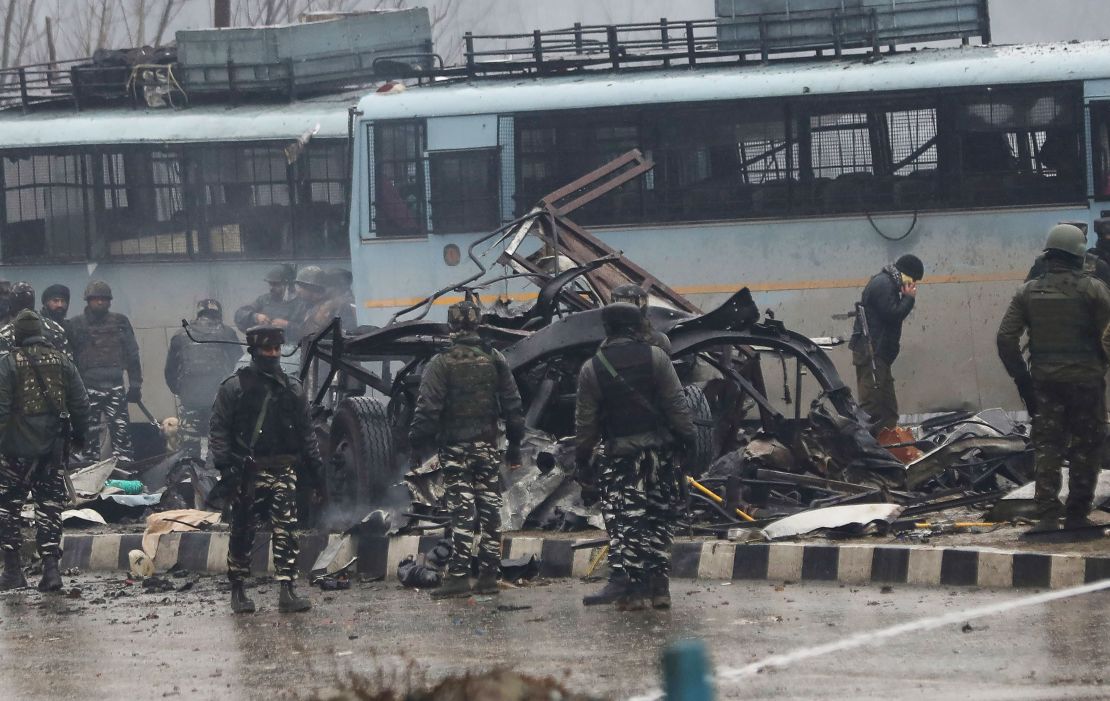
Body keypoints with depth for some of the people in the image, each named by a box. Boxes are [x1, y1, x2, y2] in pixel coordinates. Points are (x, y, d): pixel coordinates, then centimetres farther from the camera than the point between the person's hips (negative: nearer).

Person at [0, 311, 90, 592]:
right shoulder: (61, 361, 4)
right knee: (50, 505, 8)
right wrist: (79, 434, 18)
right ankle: (50, 567, -1)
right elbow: (80, 402, 6)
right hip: (53, 446, 3)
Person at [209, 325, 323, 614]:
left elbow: (306, 431, 20)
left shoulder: (293, 389, 13)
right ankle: (238, 591, 13)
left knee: (286, 530, -7)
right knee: (243, 532, 3)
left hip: (284, 470, 3)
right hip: (247, 471, -3)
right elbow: (218, 429, -2)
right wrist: (224, 464, -11)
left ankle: (287, 591, -8)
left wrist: (314, 464, 15)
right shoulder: (234, 387, 0)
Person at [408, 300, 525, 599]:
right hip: (487, 446, 3)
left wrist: (417, 441, -5)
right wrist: (514, 445, 15)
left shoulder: (441, 364, -7)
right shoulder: (495, 361, 6)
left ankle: (458, 575, -11)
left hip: (455, 448, -3)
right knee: (490, 509, 8)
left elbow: (427, 408, -12)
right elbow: (513, 405, 8)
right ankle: (489, 574, 10)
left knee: (461, 512, -5)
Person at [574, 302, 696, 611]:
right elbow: (677, 405, -4)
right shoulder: (655, 357, -2)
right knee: (660, 518, 10)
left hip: (617, 455, -1)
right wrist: (687, 438, 3)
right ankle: (659, 585, 6)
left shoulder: (591, 370, -1)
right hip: (659, 452, 1)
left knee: (625, 521, 1)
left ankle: (634, 589, -4)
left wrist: (582, 460, 12)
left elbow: (585, 422, 3)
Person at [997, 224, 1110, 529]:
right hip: (1085, 379, -3)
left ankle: (1047, 513, -3)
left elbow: (1006, 338, 0)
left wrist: (1022, 379, 6)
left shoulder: (1028, 292, 3)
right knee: (1085, 447, 8)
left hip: (1044, 380, 3)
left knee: (1046, 447, 5)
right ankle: (1077, 514, 10)